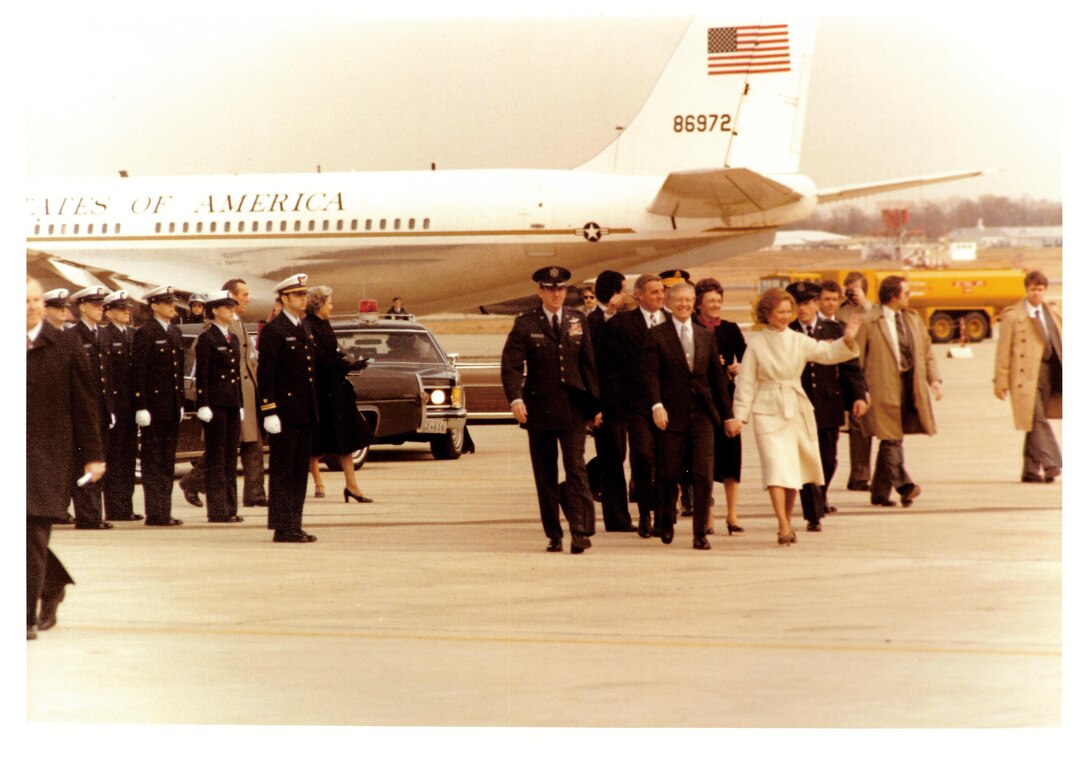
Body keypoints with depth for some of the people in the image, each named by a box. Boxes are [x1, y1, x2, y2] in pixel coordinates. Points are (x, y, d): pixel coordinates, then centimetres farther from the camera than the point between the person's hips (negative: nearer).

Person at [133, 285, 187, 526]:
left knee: (168, 462, 9)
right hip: (153, 405, -7)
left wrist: (181, 403, 14)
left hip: (172, 407, 7)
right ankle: (155, 514, -1)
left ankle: (164, 512, 13)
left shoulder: (176, 332, 13)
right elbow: (138, 373, -12)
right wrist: (141, 407, -16)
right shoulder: (145, 334, -9)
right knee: (153, 462, -3)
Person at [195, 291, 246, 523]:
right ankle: (217, 510, -2)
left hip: (232, 403, 7)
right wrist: (203, 405, -16)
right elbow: (201, 375, -10)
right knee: (216, 457, -4)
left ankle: (230, 507, 11)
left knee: (230, 457, 8)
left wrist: (240, 405, 16)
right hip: (215, 403, -7)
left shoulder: (233, 339, 16)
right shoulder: (207, 338, -7)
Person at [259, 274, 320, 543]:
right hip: (284, 412, -8)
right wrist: (269, 412, -18)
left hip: (305, 412, 8)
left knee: (300, 471, 10)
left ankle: (294, 526, 15)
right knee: (282, 471, -3)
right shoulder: (273, 330, -9)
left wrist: (315, 408, 17)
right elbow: (265, 374, -13)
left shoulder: (306, 329, 15)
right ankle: (283, 528, -1)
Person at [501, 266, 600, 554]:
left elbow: (589, 364, 10)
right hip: (539, 408, -1)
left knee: (576, 468, -10)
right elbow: (511, 365, -9)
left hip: (573, 408, 1)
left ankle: (580, 530, -13)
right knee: (545, 475, 5)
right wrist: (515, 399, -25)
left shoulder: (578, 321, 8)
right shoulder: (525, 324, -1)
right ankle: (554, 535, 13)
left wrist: (595, 404, 6)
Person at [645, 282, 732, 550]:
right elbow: (651, 373, -8)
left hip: (702, 414, 3)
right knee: (668, 473, 5)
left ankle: (700, 533, -1)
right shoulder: (657, 335, 1)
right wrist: (657, 405, -22)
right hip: (672, 414, -2)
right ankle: (665, 522, 29)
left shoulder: (705, 336, 12)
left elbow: (717, 377, 14)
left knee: (703, 474, -6)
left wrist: (728, 414, 12)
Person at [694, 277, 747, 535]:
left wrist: (738, 367, -15)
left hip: (726, 397, 2)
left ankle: (731, 514, 5)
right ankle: (707, 516, 8)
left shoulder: (730, 329, 9)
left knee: (730, 450, -2)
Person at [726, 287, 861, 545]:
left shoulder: (799, 341, 5)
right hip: (768, 411, -3)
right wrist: (738, 416, -3)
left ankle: (787, 520, 25)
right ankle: (784, 527, -19)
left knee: (794, 469, 9)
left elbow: (827, 353, -7)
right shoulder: (756, 344, -1)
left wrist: (847, 340, -26)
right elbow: (746, 383, 1)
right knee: (776, 466, -15)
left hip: (797, 408, 4)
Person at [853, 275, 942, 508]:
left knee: (889, 441, 10)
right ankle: (904, 486, -18)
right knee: (891, 439, -11)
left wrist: (934, 379, 3)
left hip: (910, 385, 6)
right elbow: (856, 360, -6)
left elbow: (927, 351, 17)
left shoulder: (913, 318, 14)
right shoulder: (868, 322, -6)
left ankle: (879, 493, 16)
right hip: (884, 388, -6)